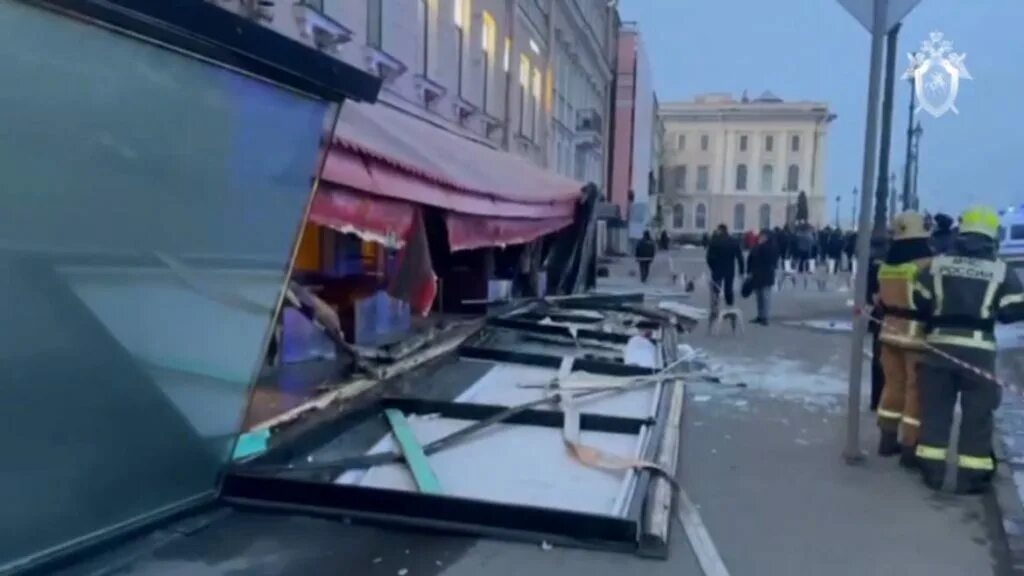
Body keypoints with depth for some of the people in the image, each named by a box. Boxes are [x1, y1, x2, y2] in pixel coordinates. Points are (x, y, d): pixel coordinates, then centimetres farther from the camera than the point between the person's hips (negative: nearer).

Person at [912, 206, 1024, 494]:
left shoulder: (938, 263, 2)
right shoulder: (1000, 270, -1)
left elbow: (919, 302, 3)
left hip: (939, 344, 2)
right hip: (978, 349, -1)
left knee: (936, 408, 10)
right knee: (977, 413, 8)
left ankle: (932, 470, 15)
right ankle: (971, 475, 12)